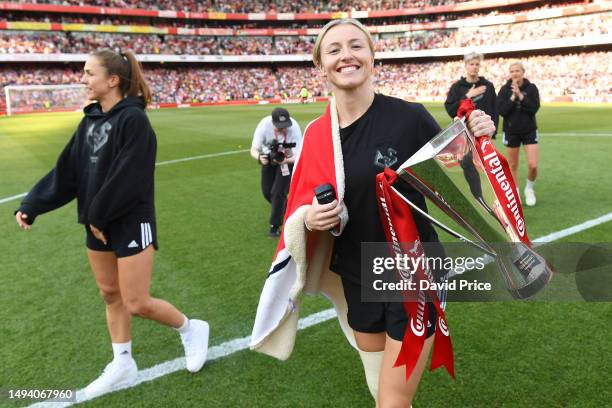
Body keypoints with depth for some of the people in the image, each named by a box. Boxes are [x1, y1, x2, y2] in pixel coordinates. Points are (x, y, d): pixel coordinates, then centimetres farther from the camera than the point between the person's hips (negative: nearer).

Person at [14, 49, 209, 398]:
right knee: (111, 295, 15)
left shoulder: (133, 119, -17)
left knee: (137, 304, -2)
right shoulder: (90, 121, 7)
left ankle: (191, 329, 23)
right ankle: (122, 366, 29)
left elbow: (126, 179, -21)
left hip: (131, 223, -8)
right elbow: (67, 172, 7)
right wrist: (32, 206, 1)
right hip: (97, 223, 8)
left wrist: (98, 215, -14)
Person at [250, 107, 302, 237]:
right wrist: (260, 157, -52)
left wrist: (285, 160, -54)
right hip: (269, 157, 3)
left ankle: (274, 226, 4)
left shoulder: (294, 128, -34)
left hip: (289, 159, -3)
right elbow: (253, 150, -29)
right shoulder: (264, 126, -31)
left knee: (278, 192, -11)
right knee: (267, 192, 8)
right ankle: (284, 209, 38)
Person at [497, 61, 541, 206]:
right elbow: (501, 110, -13)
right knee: (513, 165, 10)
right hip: (511, 131, 1)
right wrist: (513, 97, -21)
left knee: (533, 165, -8)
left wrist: (520, 95, -21)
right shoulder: (505, 89, -4)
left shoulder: (531, 88, -5)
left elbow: (534, 108, -16)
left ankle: (529, 189, 21)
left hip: (529, 131, -1)